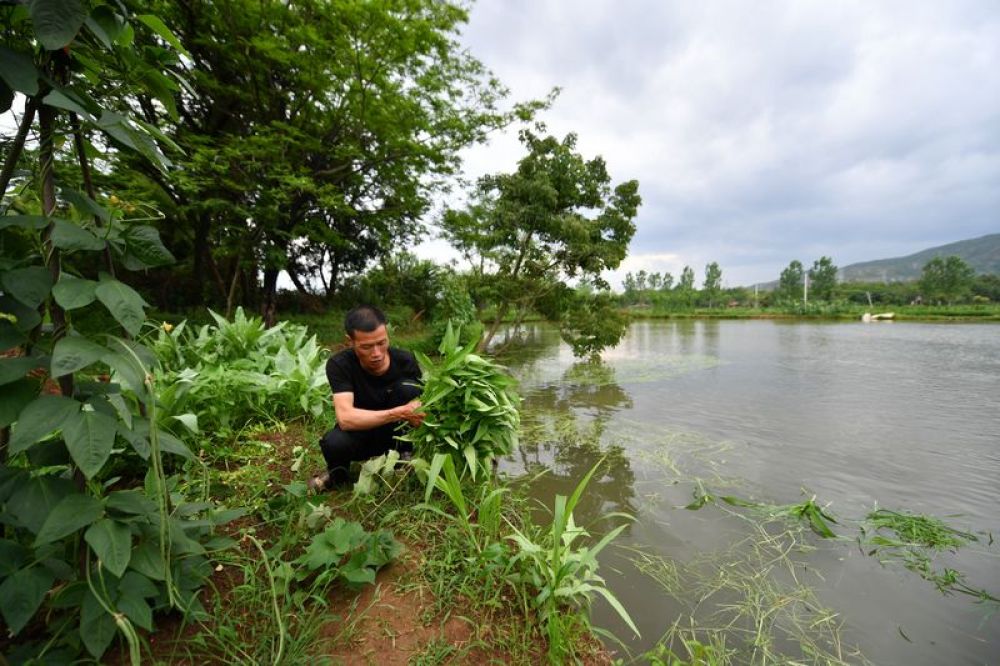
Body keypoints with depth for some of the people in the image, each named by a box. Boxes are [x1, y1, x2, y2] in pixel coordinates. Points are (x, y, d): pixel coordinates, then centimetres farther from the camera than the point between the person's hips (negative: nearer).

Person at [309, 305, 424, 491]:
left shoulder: (405, 361, -20)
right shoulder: (339, 364, -25)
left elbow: (417, 403, -17)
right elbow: (345, 417, -36)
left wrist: (417, 412, -42)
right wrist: (399, 413, -47)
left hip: (397, 432, 1)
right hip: (359, 432, 0)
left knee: (407, 388, -28)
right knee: (334, 443, -35)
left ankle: (403, 454, -6)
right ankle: (338, 472, 3)